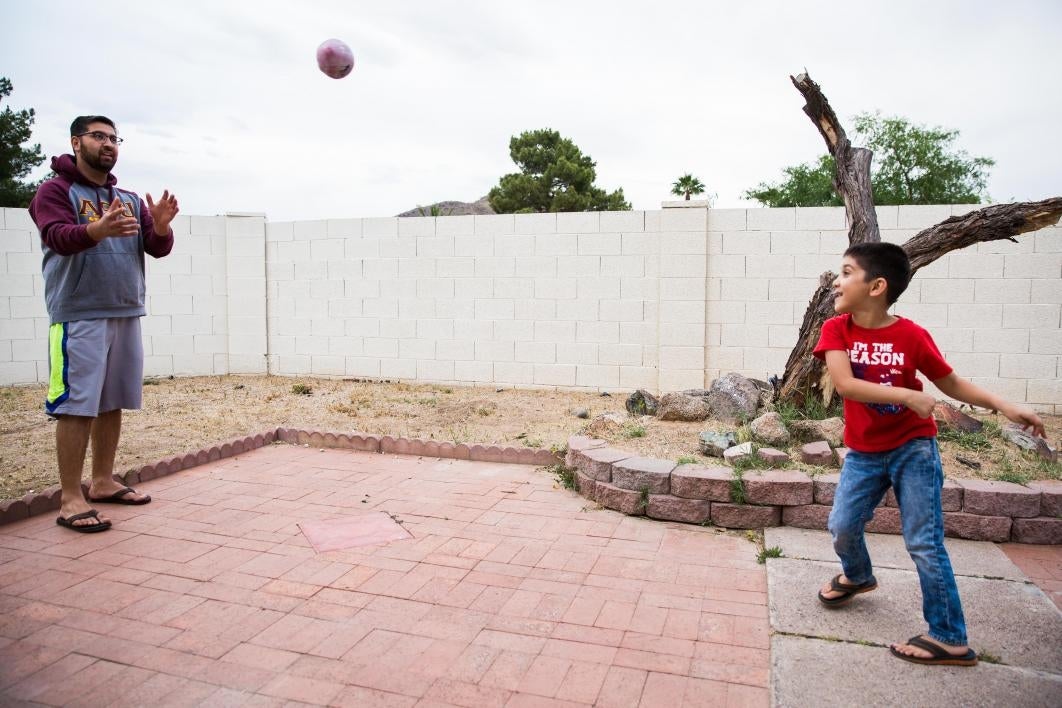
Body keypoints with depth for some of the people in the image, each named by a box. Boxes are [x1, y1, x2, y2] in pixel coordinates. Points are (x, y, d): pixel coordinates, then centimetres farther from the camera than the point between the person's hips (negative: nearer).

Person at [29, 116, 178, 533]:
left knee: (112, 403, 10)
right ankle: (71, 500, -2)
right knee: (77, 406, -7)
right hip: (79, 316, -6)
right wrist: (98, 230, -38)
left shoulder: (130, 199, 16)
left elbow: (157, 249, 8)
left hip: (126, 314, 6)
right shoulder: (56, 190, 0)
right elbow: (57, 237, -17)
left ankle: (103, 482, 21)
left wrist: (160, 227, -15)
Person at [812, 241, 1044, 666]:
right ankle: (857, 576, 43)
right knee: (842, 527, 9)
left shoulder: (911, 335, -13)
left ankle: (950, 639, 12)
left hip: (912, 448, -3)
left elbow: (950, 382, -1)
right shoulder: (835, 329, -11)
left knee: (924, 544, -2)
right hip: (864, 452, 3)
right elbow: (844, 384, -25)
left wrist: (1002, 405, -15)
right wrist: (907, 396, -31)